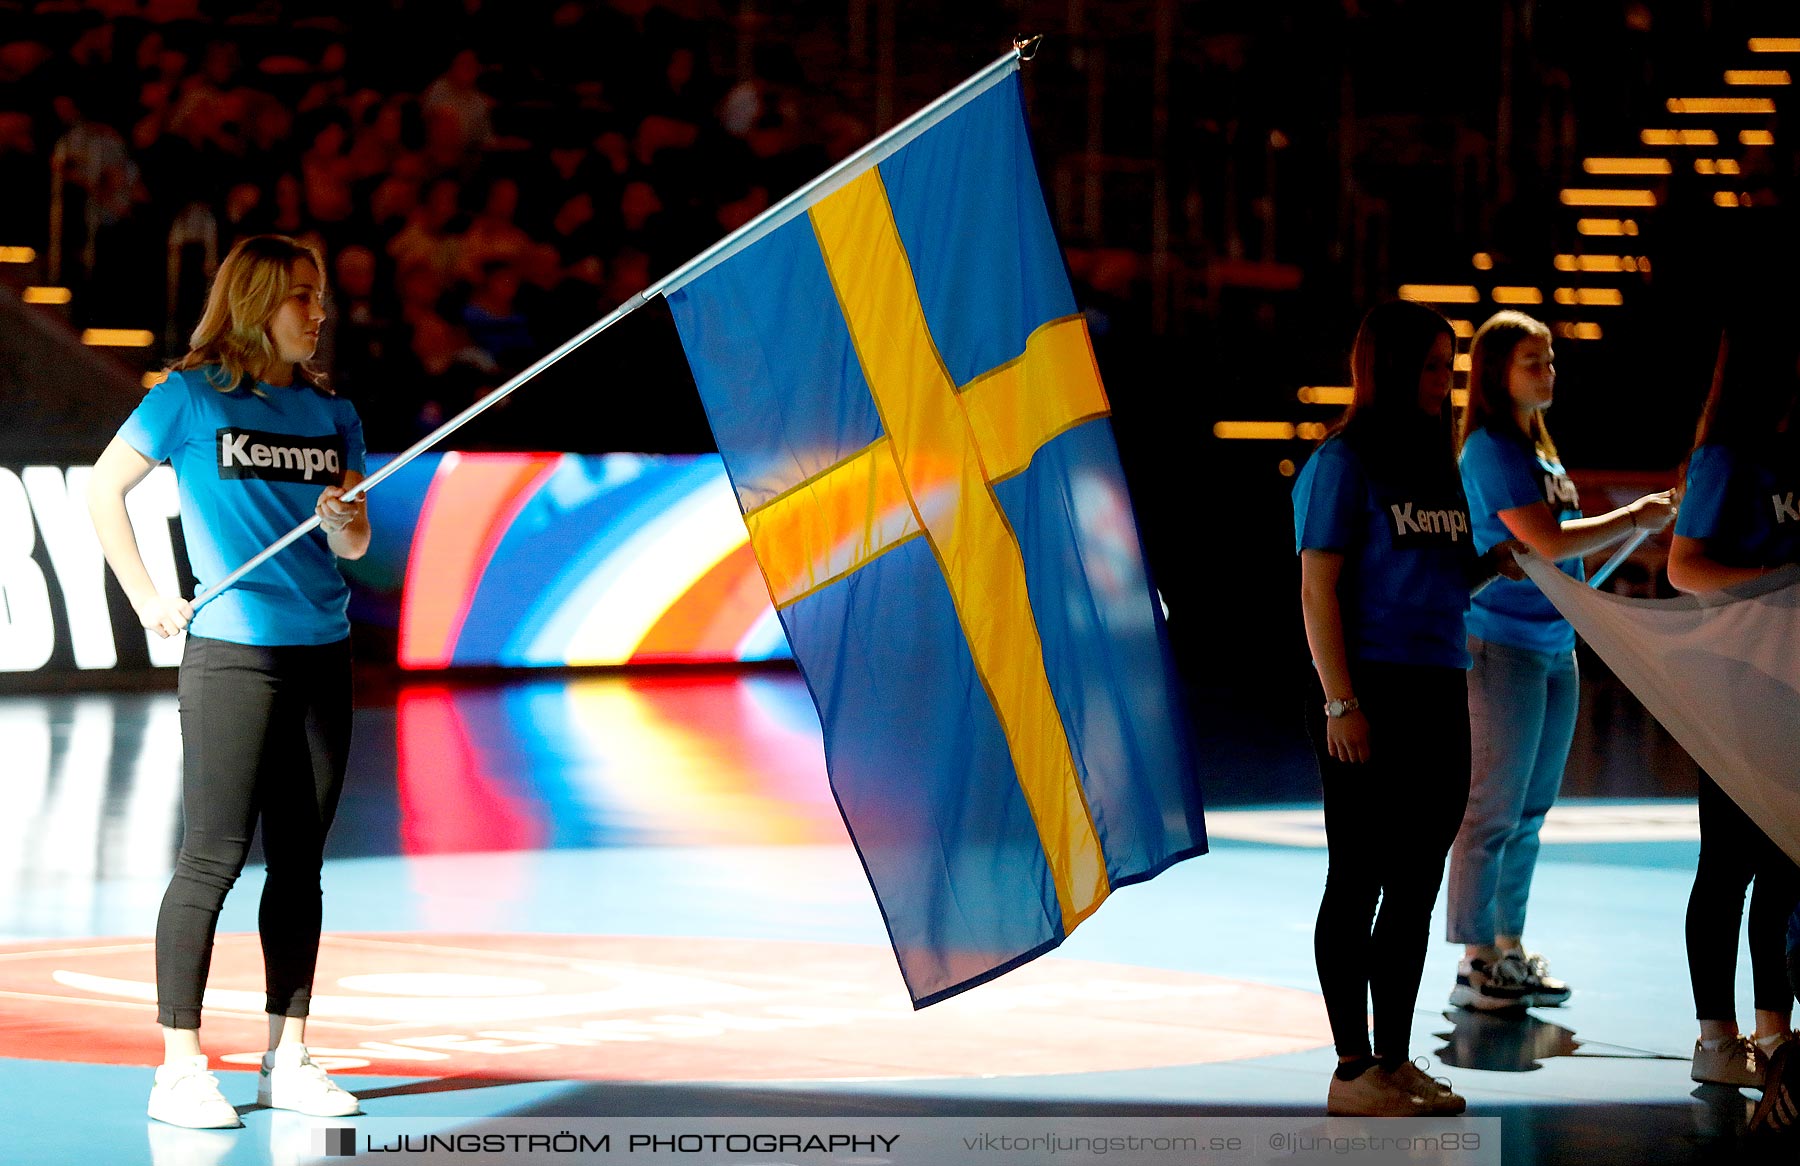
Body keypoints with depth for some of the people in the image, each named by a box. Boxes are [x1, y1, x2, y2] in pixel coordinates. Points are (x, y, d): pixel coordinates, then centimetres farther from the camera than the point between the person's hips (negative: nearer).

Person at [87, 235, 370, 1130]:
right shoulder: (192, 398, -2)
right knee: (214, 856, -7)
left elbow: (354, 543, 13)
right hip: (231, 653, -5)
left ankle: (289, 1057, 14)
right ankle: (180, 1068, -4)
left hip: (321, 654, 5)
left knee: (300, 860, 8)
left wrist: (344, 524, -10)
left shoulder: (331, 415, 12)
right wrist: (147, 599, -3)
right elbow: (103, 487, 2)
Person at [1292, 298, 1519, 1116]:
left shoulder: (1438, 465, 15)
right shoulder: (1343, 463, -7)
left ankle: (1395, 1059, 18)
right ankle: (1353, 1071, 1)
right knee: (1358, 885, -2)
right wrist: (1339, 702, -18)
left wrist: (1496, 563, 1)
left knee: (1416, 887, 10)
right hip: (1370, 695, -7)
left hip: (1439, 694, 8)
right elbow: (1318, 589, -11)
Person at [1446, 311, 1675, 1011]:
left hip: (1555, 646, 9)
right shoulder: (1490, 450, -12)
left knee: (1530, 812, 12)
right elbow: (1547, 541, -19)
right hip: (1504, 644, -9)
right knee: (1495, 811, -6)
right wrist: (1634, 518, -10)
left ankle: (1509, 950, 18)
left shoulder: (1537, 449, 15)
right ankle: (1475, 964, -2)